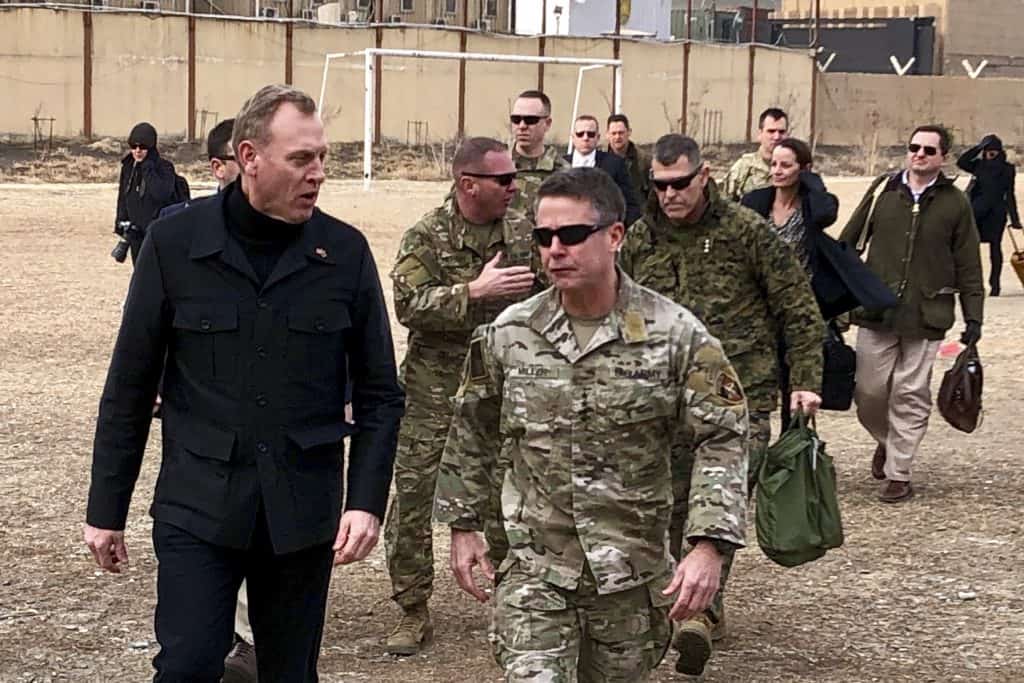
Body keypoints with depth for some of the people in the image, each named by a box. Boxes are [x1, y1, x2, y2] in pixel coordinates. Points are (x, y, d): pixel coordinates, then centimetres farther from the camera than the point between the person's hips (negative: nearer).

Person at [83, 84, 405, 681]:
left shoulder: (345, 253, 0)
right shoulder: (175, 244, -3)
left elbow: (380, 394, 4)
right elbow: (130, 387, 2)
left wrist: (368, 501, -6)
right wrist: (106, 510, 4)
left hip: (303, 513, 2)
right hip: (197, 508, -1)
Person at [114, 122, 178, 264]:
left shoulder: (164, 167, -11)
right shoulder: (128, 167, 6)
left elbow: (161, 194, -29)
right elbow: (123, 200, 14)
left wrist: (147, 167, -24)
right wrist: (121, 230, 14)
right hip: (136, 234, 6)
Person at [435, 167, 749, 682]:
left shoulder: (676, 334, -8)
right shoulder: (508, 335, -2)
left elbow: (721, 440, -9)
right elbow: (472, 434, 12)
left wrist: (707, 546, -18)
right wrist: (463, 526, 12)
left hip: (633, 575, 0)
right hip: (535, 568, 0)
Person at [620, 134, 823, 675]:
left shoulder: (747, 231, -2)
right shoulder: (639, 240, 9)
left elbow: (800, 312, 3)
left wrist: (805, 381, -3)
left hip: (739, 393, -4)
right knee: (672, 505, 5)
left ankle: (702, 611, -16)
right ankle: (700, 608, 20)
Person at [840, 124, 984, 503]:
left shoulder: (955, 203, 4)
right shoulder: (882, 190, 6)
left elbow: (969, 267, 8)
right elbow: (848, 243, 12)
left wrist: (973, 317, 3)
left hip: (925, 317, -1)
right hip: (876, 313, 1)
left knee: (911, 396, 1)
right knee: (869, 391, 3)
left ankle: (898, 474, 11)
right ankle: (886, 440, 33)